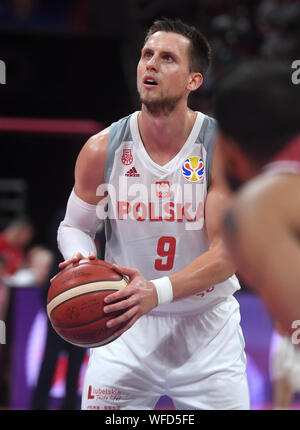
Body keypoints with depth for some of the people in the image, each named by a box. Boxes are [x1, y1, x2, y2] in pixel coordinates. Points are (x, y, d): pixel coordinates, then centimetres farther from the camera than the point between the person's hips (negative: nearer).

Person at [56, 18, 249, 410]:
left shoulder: (225, 149, -12)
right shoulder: (101, 150, -7)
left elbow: (227, 253, -16)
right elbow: (74, 227, 7)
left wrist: (158, 291, -32)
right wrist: (81, 260, -17)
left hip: (207, 327, -1)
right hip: (126, 325, 1)